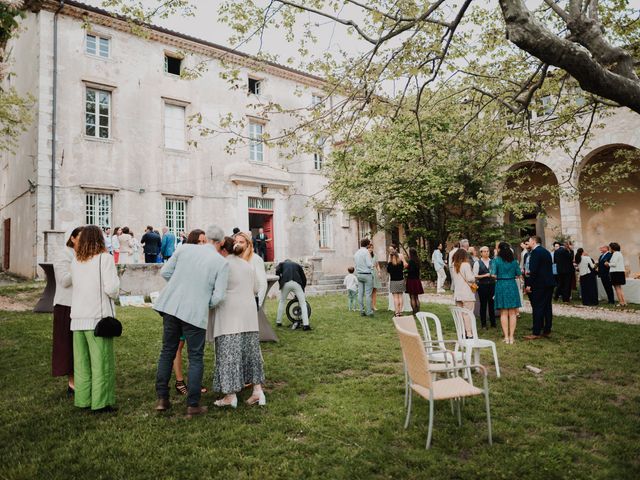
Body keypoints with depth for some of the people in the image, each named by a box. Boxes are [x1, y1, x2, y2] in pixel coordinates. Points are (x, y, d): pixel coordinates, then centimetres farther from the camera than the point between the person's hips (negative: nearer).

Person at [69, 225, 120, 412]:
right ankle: (101, 402, 6)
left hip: (78, 317, 6)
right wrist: (116, 277, 5)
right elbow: (111, 289, -16)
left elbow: (73, 284, 6)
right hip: (99, 316, -5)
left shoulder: (75, 261, 7)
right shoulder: (104, 258, -9)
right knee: (101, 361, 2)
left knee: (81, 361, 14)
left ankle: (83, 400, 21)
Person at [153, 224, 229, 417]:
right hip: (195, 312, -4)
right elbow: (218, 296, -10)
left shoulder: (185, 249, 2)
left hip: (171, 306, 4)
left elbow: (165, 272, 6)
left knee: (167, 351, 18)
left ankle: (162, 398, 26)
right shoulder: (222, 262, -6)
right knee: (195, 358, 9)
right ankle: (193, 405, 14)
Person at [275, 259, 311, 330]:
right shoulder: (297, 265, 33)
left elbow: (277, 272, 6)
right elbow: (304, 278, 25)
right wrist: (302, 288, 32)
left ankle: (278, 322, 28)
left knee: (282, 302, 23)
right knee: (303, 303, 7)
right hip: (296, 283, 0)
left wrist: (280, 283, 15)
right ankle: (305, 325, -2)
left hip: (286, 283, 0)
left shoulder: (282, 264, 29)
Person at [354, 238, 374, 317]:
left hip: (359, 274, 7)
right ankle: (369, 312, -2)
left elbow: (355, 264, 14)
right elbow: (369, 264, -14)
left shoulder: (356, 253, 12)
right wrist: (372, 264, 5)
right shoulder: (366, 252, -10)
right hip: (367, 274, -7)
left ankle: (362, 311, 10)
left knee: (360, 293, 6)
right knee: (368, 294, -4)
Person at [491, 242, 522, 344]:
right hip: (512, 286, 2)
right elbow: (519, 274, 4)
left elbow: (493, 275, -11)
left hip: (501, 286, -2)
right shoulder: (514, 260, 3)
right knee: (512, 313, 8)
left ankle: (506, 337, 5)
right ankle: (511, 336, 9)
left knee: (504, 313, 4)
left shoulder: (496, 260, -6)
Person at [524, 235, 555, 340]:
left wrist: (529, 284, -16)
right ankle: (547, 331, 18)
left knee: (537, 308, -6)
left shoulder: (535, 252, -13)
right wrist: (531, 273, 19)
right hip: (549, 283, 9)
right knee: (547, 307, 12)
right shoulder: (546, 252, 16)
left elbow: (534, 270, -19)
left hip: (539, 284, -9)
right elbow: (546, 268, 19)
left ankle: (536, 333, -4)